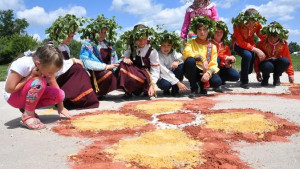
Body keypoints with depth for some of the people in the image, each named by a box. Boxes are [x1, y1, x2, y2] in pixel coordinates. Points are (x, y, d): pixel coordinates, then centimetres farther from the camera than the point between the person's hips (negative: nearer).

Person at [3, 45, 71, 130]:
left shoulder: (47, 66, -13)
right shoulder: (22, 65, -31)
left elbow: (56, 89, -5)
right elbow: (9, 89, -28)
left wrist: (61, 107, -5)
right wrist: (31, 76, -28)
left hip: (32, 97, 7)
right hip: (13, 97, -6)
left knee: (60, 94, -14)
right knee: (39, 82, -36)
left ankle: (29, 109, 1)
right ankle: (27, 115, -18)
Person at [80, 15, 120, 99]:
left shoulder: (108, 44, 16)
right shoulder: (87, 44, -4)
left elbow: (114, 60, 17)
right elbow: (87, 63, -17)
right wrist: (106, 66, -21)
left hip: (108, 71, 7)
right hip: (94, 73, -6)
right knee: (109, 74, -33)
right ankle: (96, 93, -8)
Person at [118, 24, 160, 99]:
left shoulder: (152, 52, -12)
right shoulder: (132, 48, 0)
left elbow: (155, 70, -12)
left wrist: (152, 85, -22)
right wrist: (125, 58, -24)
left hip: (145, 75, -4)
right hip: (133, 71, 5)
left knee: (131, 78, -37)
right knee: (123, 65, -24)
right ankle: (127, 91, -13)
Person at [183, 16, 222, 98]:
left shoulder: (212, 46, 6)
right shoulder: (191, 42, 3)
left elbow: (214, 64, -2)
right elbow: (186, 52, -20)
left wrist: (208, 73, -24)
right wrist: (202, 59, -28)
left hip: (205, 72, 1)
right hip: (193, 71, -1)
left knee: (217, 82, -30)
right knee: (190, 60, -34)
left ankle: (202, 83, 9)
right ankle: (194, 88, -15)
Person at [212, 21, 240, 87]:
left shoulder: (225, 45, 11)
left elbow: (229, 56, 13)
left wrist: (229, 63, -11)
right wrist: (226, 57, -27)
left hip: (223, 67, 5)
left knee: (236, 76, -17)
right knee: (217, 59, -38)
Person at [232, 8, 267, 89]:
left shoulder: (257, 24, -18)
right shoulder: (237, 25, -29)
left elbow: (262, 36, -8)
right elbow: (241, 43, -30)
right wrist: (256, 50, -36)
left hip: (250, 44, 4)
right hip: (239, 45, -4)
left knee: (249, 69, -2)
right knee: (247, 55, -36)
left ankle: (242, 75, 40)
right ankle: (244, 82, -18)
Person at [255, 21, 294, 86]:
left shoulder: (283, 44, -3)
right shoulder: (262, 43, -8)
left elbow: (288, 59, 0)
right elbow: (257, 58, -4)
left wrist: (290, 74, -3)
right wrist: (257, 72, -6)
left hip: (277, 65, 2)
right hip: (266, 63, -2)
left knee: (285, 61, -33)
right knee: (268, 67, -40)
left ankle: (276, 77, -4)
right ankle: (265, 77, -2)